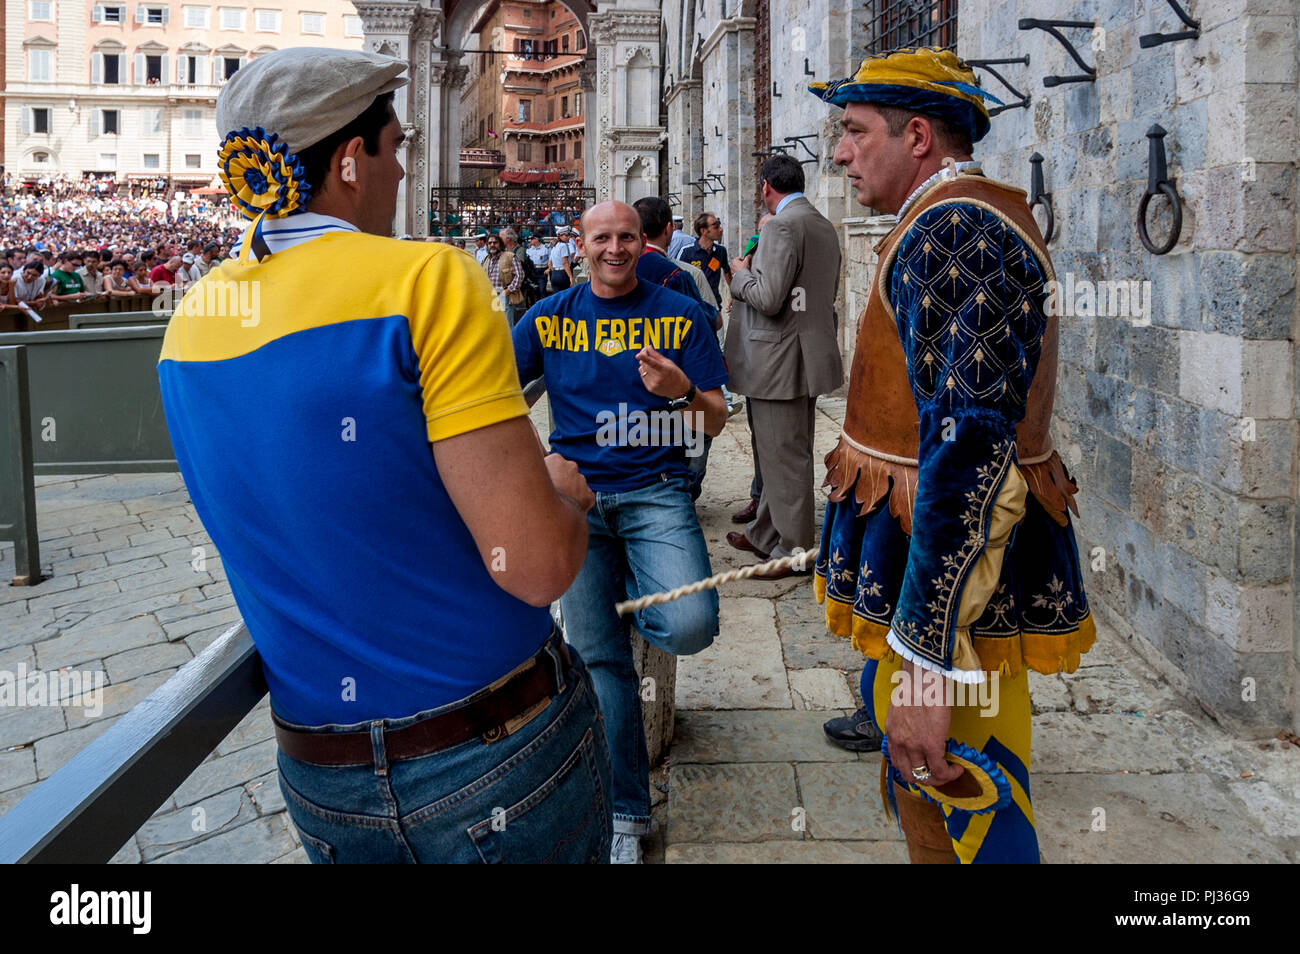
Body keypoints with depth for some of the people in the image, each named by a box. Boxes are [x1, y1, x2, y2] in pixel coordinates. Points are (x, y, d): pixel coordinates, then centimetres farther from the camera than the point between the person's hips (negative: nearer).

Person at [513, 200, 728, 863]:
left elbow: (716, 421, 3)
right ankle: (626, 815, 17)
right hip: (576, 495, 1)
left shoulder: (680, 314, 5)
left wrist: (683, 391, -19)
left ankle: (631, 599, 15)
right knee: (598, 657, 0)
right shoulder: (551, 317, 9)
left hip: (654, 491, -1)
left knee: (691, 626, -24)